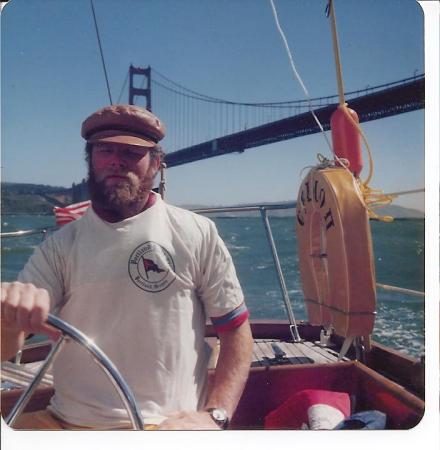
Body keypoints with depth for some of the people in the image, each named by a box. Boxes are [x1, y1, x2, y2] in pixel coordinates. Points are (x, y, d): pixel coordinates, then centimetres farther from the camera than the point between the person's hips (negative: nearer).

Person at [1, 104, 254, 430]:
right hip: (65, 420, 4)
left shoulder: (198, 234, -1)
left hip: (168, 425, -3)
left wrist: (216, 415, -10)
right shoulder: (61, 245, 6)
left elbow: (236, 330, 2)